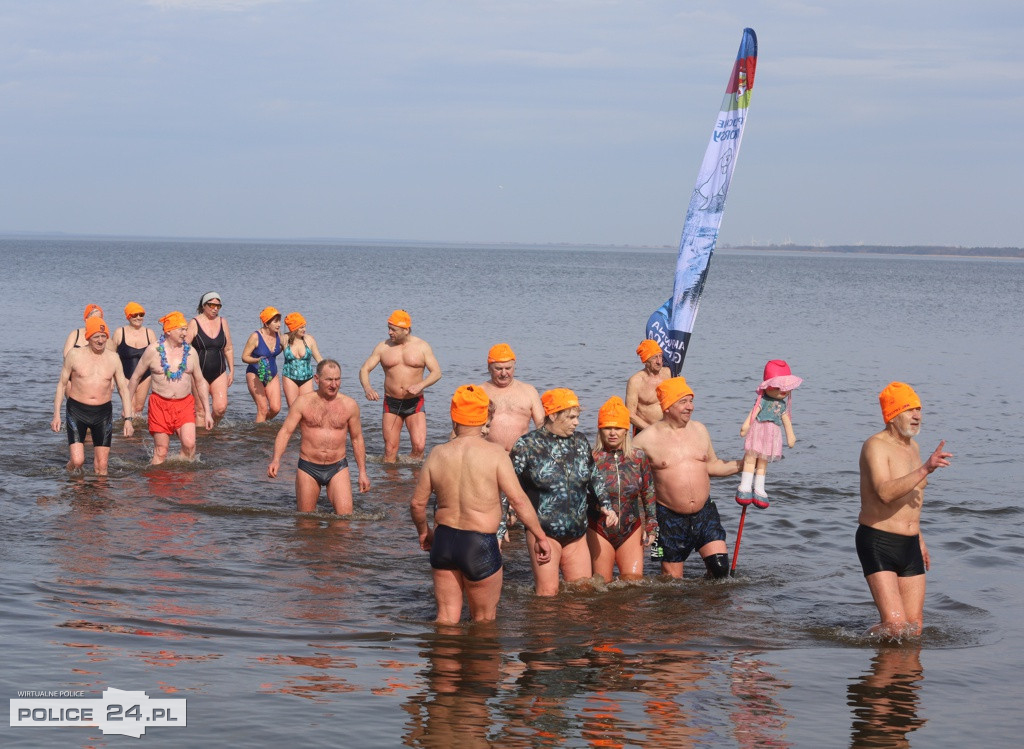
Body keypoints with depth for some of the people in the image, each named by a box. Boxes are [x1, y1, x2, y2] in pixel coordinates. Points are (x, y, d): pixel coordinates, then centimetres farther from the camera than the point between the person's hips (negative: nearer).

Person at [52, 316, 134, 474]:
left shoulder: (113, 358, 5)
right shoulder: (74, 355, -2)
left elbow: (123, 389, 10)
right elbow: (62, 384, 4)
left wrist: (128, 419, 3)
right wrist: (56, 415, -1)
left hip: (103, 412, 2)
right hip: (77, 410, -2)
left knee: (101, 466, 0)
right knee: (77, 461, -13)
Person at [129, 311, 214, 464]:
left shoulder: (190, 352, 6)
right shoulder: (153, 351, -2)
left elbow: (200, 382, 13)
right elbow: (136, 377, 6)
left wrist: (207, 411, 10)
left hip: (185, 404, 2)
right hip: (160, 404, -2)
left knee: (189, 444, -17)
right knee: (161, 451, -2)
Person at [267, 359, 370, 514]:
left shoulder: (349, 405, 2)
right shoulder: (303, 402, -2)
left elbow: (357, 439, 11)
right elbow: (285, 431, -5)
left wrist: (362, 472, 10)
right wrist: (276, 459, -21)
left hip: (338, 468, 0)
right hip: (308, 468, 0)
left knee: (345, 516, -14)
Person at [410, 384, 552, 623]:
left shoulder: (437, 455, -1)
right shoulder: (494, 454, -11)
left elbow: (417, 503, 5)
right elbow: (518, 499, -14)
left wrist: (424, 532, 24)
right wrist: (540, 537, -7)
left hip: (443, 541, 4)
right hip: (480, 545, -4)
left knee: (446, 618, 14)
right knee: (484, 621, 11)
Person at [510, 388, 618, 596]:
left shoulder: (580, 442, 9)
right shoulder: (527, 446, -7)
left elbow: (594, 478, 22)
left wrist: (605, 505, 7)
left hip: (577, 534, 5)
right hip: (543, 534, -5)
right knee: (548, 593, -5)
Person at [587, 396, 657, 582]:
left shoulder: (639, 458, 1)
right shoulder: (591, 459, -8)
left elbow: (649, 495, 9)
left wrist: (651, 527, 6)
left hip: (632, 530, 2)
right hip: (599, 530, -2)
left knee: (634, 581, -4)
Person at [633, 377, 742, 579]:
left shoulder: (699, 430, 7)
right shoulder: (647, 438, -7)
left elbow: (712, 465, 18)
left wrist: (742, 464, 6)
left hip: (704, 513, 3)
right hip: (670, 519, -3)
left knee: (720, 567, -8)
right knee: (672, 580, 2)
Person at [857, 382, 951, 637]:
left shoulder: (913, 446, 13)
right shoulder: (876, 446, -14)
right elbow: (885, 493, -31)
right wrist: (925, 469, -38)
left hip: (910, 547, 8)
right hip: (877, 543, -8)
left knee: (914, 628, 6)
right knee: (895, 625, -17)